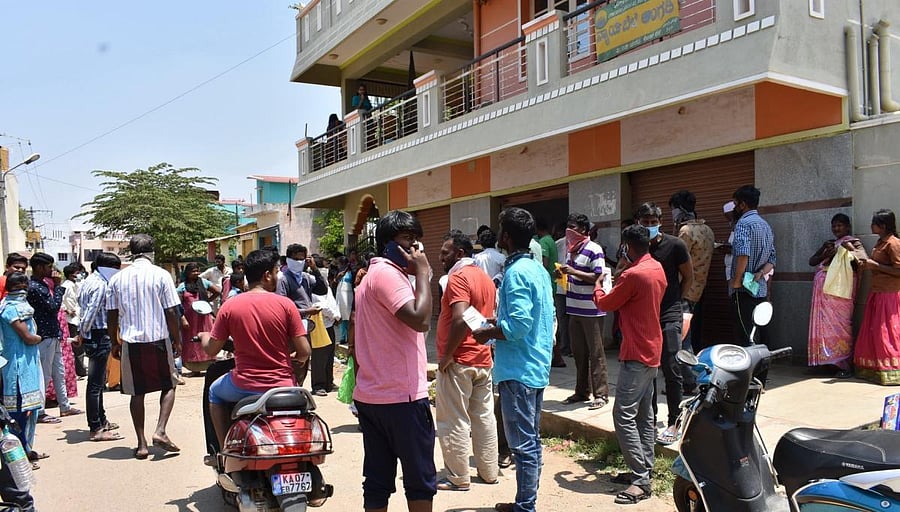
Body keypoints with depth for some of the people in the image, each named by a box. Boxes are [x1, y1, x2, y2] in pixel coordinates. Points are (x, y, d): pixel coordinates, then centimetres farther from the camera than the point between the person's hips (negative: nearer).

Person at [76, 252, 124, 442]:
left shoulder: (88, 282, 15)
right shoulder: (100, 285, -16)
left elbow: (84, 309, 15)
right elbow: (91, 312, -21)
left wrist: (82, 334, 13)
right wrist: (83, 333, -8)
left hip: (91, 336, 11)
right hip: (99, 336, -11)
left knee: (98, 380, 19)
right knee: (95, 383, -6)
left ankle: (101, 420, 31)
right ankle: (96, 429, -2)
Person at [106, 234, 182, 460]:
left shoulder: (117, 279, 5)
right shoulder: (160, 275, -5)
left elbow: (111, 314, 7)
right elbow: (171, 312, -7)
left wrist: (115, 343, 17)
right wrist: (177, 340, 2)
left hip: (130, 341, 3)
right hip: (158, 339, -3)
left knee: (137, 392, 9)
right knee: (168, 386, 13)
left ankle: (141, 444, 11)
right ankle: (160, 431, -4)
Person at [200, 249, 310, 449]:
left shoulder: (230, 306, -5)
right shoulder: (285, 304, -9)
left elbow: (211, 350, 1)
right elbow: (304, 352, -10)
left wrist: (204, 337, 24)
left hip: (244, 387, 1)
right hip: (281, 386, 0)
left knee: (215, 392, 33)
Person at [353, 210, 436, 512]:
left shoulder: (371, 275, 18)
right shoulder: (388, 273, -14)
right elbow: (419, 319, -27)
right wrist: (422, 273, -16)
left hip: (369, 396, 9)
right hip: (402, 396, -9)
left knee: (377, 480, 12)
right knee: (420, 479, 3)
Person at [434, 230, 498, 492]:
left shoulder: (458, 277, -15)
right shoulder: (486, 278, 13)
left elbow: (460, 319, -26)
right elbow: (492, 318, 18)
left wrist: (447, 355, -18)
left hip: (458, 362, -9)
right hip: (483, 359, 9)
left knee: (453, 421, 1)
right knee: (484, 416, 14)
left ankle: (458, 478, 8)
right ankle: (489, 471, 22)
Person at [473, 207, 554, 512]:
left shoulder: (516, 272, -17)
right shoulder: (538, 269, 11)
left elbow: (518, 325, -25)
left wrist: (487, 333, -10)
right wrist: (498, 324, 18)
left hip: (518, 369, -10)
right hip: (538, 367, 10)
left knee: (522, 443, -1)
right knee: (532, 440, 16)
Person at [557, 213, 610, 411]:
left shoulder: (594, 250, -12)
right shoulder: (571, 249, 13)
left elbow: (598, 277, -18)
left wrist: (573, 271, -22)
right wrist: (562, 273, 2)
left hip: (591, 310, -8)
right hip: (575, 309, 8)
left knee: (596, 353, -1)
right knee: (578, 353, 13)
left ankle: (601, 394, 7)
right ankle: (582, 391, 23)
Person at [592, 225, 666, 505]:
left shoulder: (633, 275, -19)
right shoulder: (658, 269, 9)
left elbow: (605, 304, -6)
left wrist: (598, 287, 13)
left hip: (636, 355, -10)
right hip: (652, 351, 10)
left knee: (624, 416, -9)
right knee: (644, 414, 14)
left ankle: (641, 480, -8)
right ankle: (644, 470, 20)